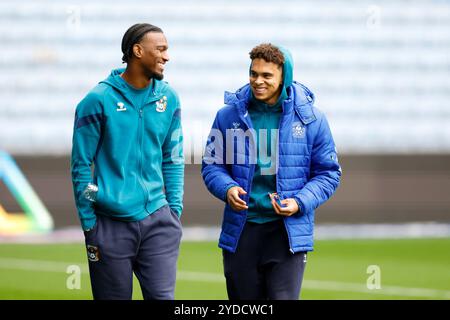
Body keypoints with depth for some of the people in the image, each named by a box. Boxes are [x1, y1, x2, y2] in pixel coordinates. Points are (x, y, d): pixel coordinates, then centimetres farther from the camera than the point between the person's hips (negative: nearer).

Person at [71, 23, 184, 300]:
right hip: (111, 224, -3)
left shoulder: (168, 97, 7)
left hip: (158, 219, 3)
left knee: (163, 296, -4)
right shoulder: (99, 100, -6)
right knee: (114, 297, 5)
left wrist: (175, 209, 7)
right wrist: (89, 224, -4)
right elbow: (81, 165, -3)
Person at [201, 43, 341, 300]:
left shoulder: (311, 119, -1)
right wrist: (227, 188, -11)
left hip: (289, 231, -2)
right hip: (241, 230, 2)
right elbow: (212, 164, 11)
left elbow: (328, 173, 5)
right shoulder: (229, 115, 3)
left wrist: (300, 202, -12)